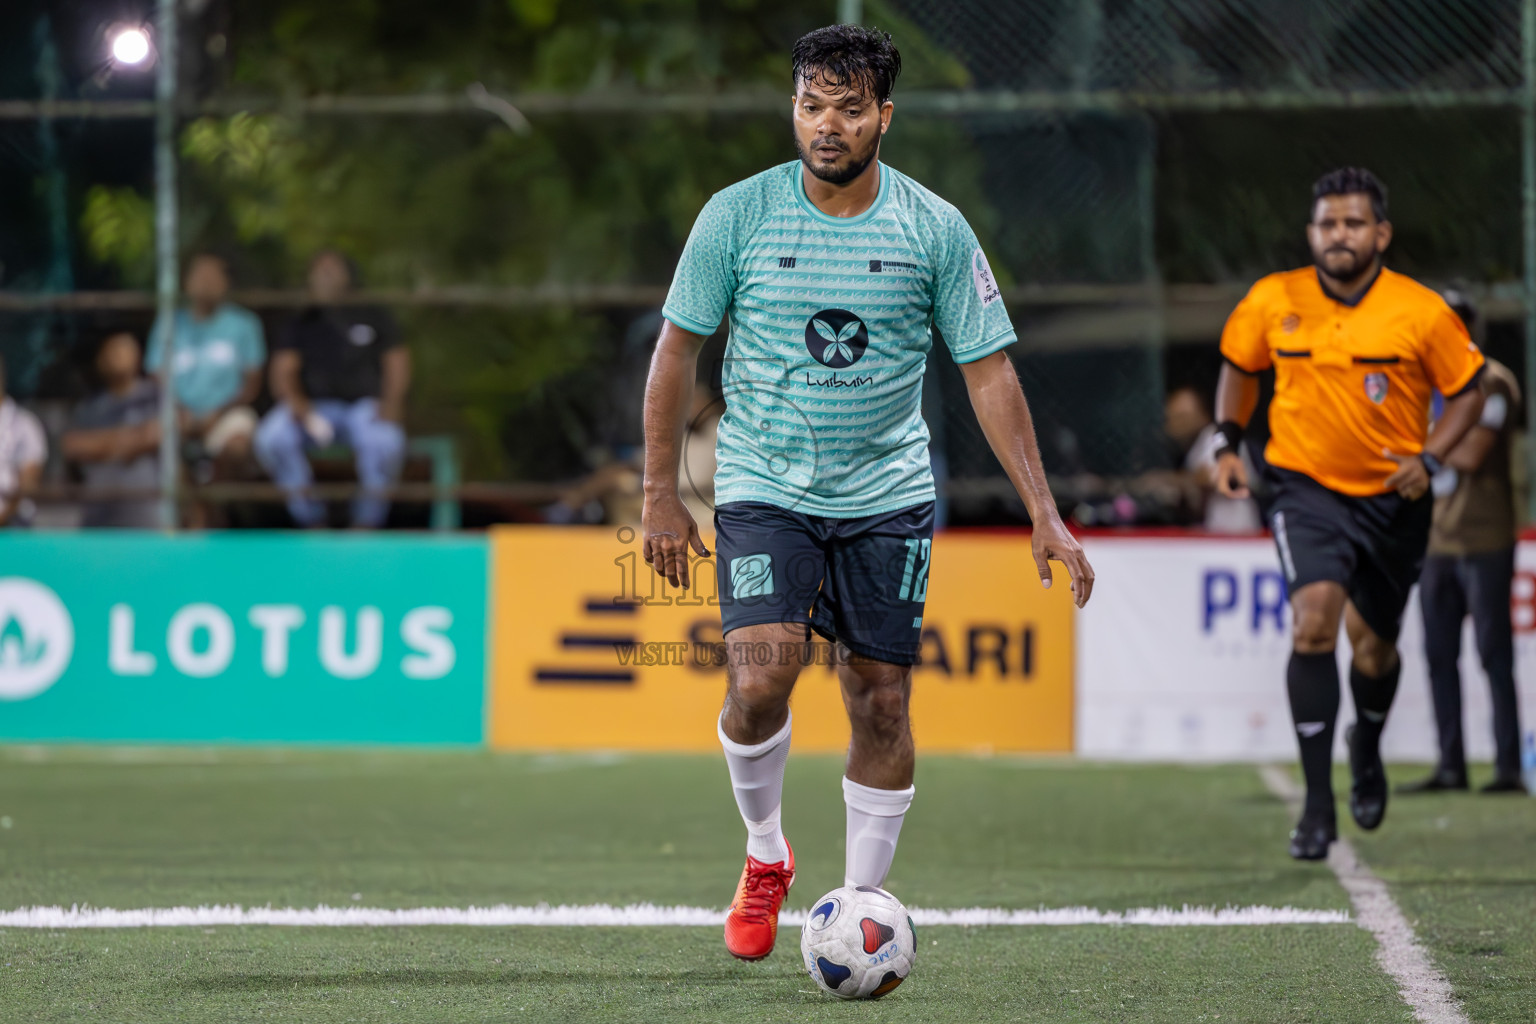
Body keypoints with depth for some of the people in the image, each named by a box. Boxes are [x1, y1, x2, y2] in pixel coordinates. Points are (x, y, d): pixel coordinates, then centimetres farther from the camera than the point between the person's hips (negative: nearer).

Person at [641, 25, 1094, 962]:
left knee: (881, 702, 1)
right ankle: (766, 855, 8)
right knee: (759, 683, -19)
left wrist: (1045, 516, -6)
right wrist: (662, 492, 1)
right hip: (763, 490, -1)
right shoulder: (738, 216, -6)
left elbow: (990, 371, -1)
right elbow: (679, 348, 3)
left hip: (887, 498, 1)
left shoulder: (935, 230, -5)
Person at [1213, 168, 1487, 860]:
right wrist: (1228, 444, 3)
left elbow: (1468, 390, 1)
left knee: (1373, 647, 13)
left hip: (1393, 498, 1)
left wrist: (1429, 460, -12)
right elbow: (1238, 365, 13)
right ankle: (1317, 804, -19)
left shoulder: (1423, 312, -10)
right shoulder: (1272, 303, -6)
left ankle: (1367, 751, 49)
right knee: (1314, 621, -23)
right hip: (1307, 490, -1)